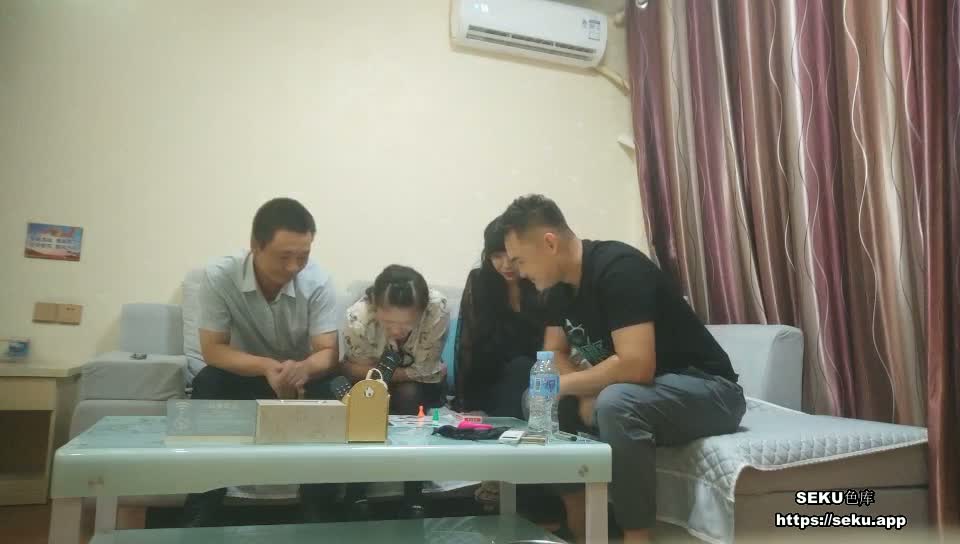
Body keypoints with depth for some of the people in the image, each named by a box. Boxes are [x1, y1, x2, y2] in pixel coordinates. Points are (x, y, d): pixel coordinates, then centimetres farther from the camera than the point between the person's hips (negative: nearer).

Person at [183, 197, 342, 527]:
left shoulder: (319, 282, -23)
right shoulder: (219, 277, -23)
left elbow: (329, 354, -22)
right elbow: (212, 350, -22)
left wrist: (303, 369, -47)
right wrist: (266, 367, -40)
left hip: (301, 373, 0)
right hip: (244, 372, 0)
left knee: (326, 395, -31)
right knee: (206, 384, -29)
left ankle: (317, 518, -16)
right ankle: (200, 518, -16)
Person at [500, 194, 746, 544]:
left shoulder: (618, 269, -25)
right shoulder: (558, 287, 1)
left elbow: (637, 366, -34)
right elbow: (554, 355, 7)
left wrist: (565, 385, -20)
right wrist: (586, 395, -13)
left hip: (707, 390, -8)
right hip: (635, 392, 9)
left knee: (616, 403, -37)